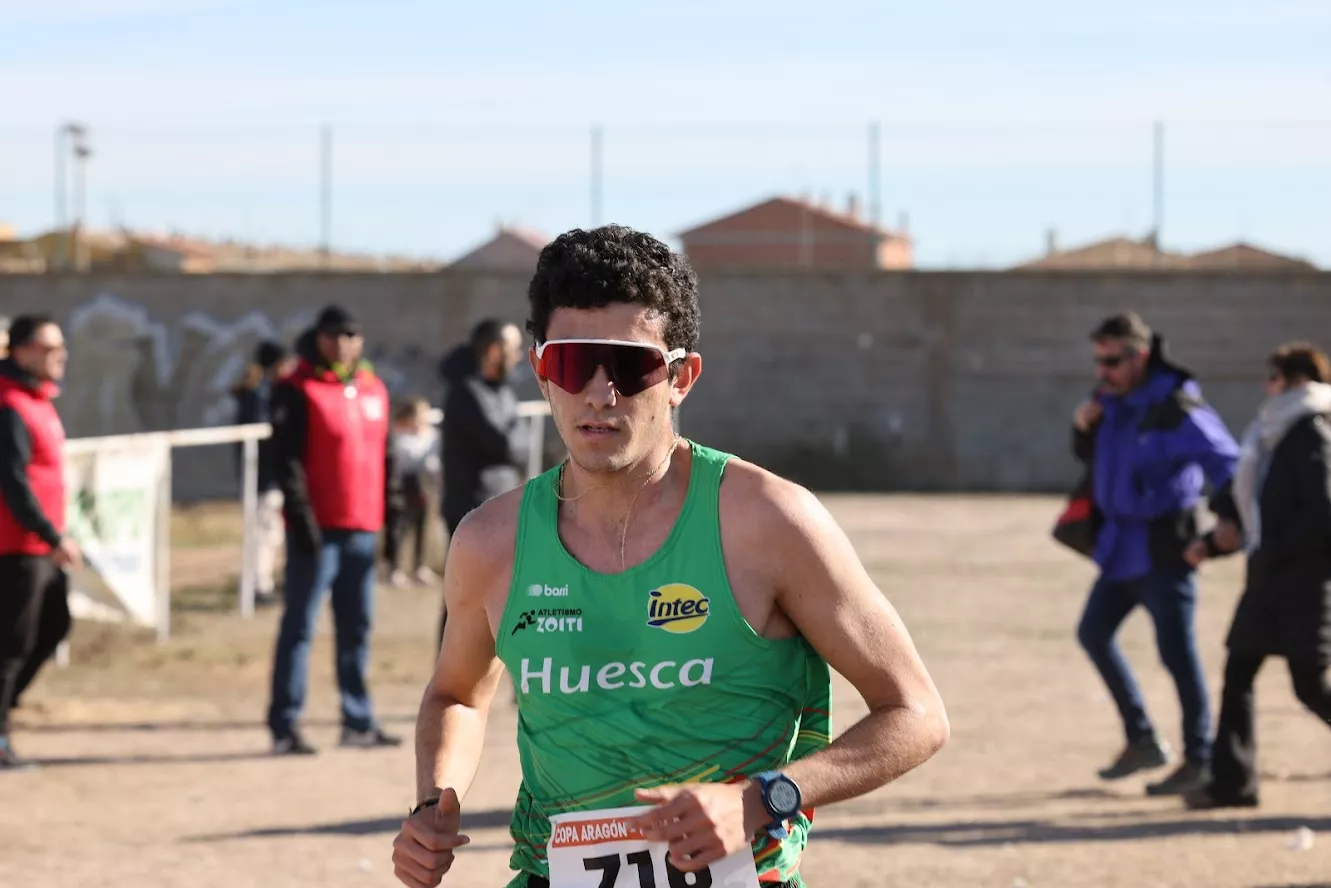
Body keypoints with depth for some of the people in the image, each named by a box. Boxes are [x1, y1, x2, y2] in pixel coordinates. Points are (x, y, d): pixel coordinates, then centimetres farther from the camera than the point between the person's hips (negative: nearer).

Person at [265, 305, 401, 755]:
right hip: (317, 528, -7)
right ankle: (284, 726, -4)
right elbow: (287, 459, -12)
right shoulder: (297, 391, -6)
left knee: (357, 627, 11)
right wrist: (301, 515, -18)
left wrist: (382, 513, 17)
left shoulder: (373, 389, 14)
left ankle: (358, 721, 18)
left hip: (362, 528, 7)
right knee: (299, 625, -6)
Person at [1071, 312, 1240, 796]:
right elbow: (1089, 456, 22)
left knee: (1176, 651, -5)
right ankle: (1142, 740, 24)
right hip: (1121, 542, 9)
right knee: (1094, 632, 15)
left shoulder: (1174, 407, -18)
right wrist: (1083, 428, 1)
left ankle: (1199, 761, 5)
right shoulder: (1113, 398, 8)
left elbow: (1224, 462, -23)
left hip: (1162, 548, -9)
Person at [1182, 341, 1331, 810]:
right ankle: (1232, 781, 5)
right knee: (1238, 672, 4)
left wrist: (1272, 550, -17)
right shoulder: (1277, 435, 16)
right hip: (1269, 579, 9)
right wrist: (1213, 542, 10)